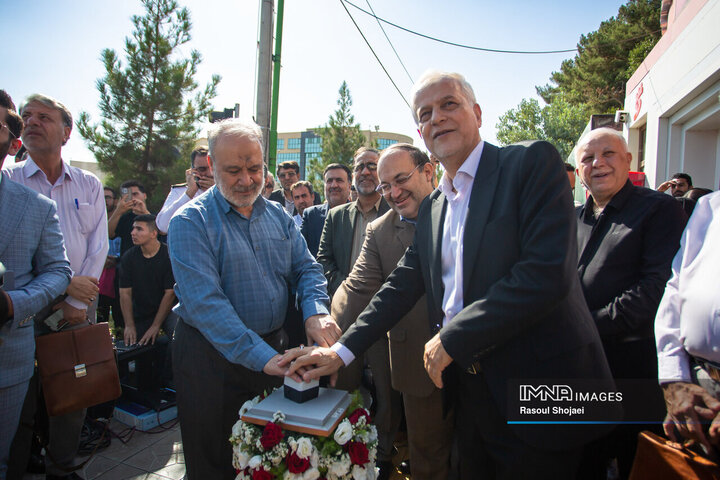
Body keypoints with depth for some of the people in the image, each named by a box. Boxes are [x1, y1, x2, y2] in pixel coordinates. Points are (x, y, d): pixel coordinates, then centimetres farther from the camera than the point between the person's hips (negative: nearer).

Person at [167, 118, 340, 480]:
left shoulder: (278, 215, 4)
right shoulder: (191, 222, -13)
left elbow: (306, 269, 3)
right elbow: (204, 300, -23)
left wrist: (316, 312, -20)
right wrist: (262, 357, -31)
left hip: (273, 347, 5)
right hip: (213, 356, -4)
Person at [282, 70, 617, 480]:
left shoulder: (534, 162, -11)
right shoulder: (432, 206, 10)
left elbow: (547, 274, -22)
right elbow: (404, 283, 10)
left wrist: (451, 339, -17)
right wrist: (342, 351, 2)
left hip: (539, 389, -6)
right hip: (473, 391, 6)